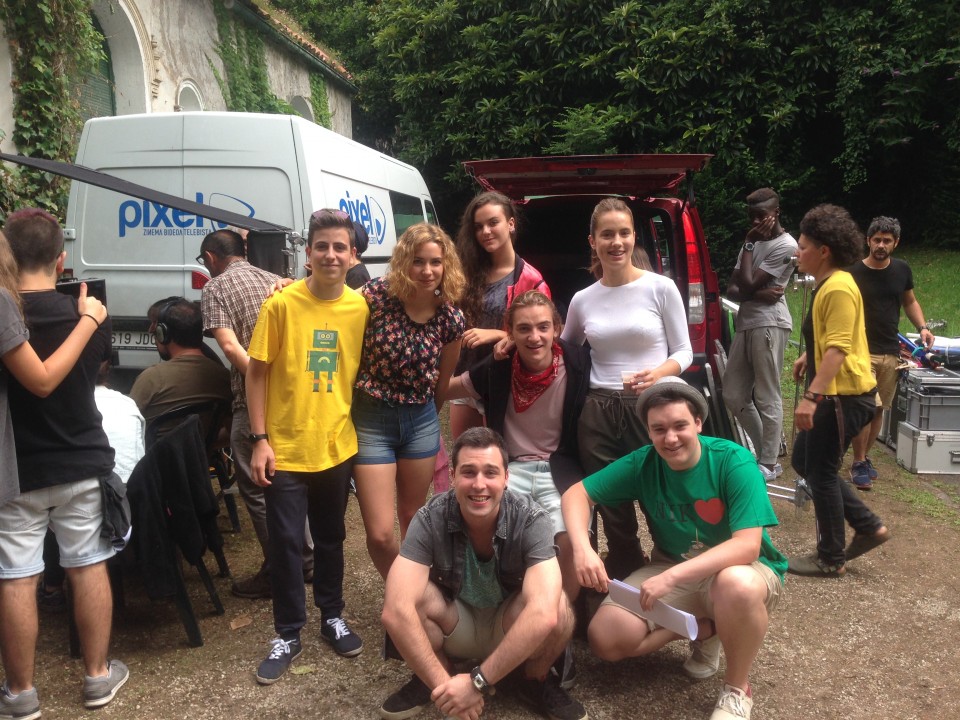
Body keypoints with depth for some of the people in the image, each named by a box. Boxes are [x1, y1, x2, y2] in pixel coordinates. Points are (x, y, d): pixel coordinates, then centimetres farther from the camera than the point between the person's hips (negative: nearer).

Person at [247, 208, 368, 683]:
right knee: (286, 542, 6)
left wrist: (361, 429, 5)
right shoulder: (281, 304, -11)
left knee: (330, 537, 18)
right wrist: (260, 439, -10)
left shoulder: (360, 308, -2)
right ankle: (288, 635, 24)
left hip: (337, 447, 3)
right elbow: (256, 373, -6)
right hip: (286, 449, -2)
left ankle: (332, 616, 37)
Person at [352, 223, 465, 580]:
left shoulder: (450, 319, -5)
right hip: (371, 420, -3)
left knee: (413, 520, 19)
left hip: (421, 422, 3)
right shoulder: (375, 295, -16)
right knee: (380, 534, -3)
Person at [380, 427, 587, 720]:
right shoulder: (430, 519, -25)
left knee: (559, 606, -33)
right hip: (455, 628, 1)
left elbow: (544, 613, -40)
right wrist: (443, 684, -36)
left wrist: (478, 681, -40)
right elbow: (395, 612, -34)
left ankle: (537, 682, -1)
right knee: (414, 596, -30)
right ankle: (432, 679, 0)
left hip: (514, 629, -1)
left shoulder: (532, 520, -27)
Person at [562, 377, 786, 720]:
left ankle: (738, 689, -11)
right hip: (672, 571, 4)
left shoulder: (734, 462, -23)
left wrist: (671, 577, -40)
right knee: (605, 638, -14)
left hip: (741, 569, -3)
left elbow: (747, 546, -30)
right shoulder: (642, 463, -12)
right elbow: (577, 494, -10)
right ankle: (705, 629, 9)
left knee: (736, 585, -41)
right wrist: (582, 548, -31)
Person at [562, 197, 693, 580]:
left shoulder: (661, 288, -3)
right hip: (598, 413, 3)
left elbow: (684, 351, -1)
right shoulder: (582, 300, 5)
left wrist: (659, 373, -21)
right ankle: (625, 580, 31)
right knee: (611, 507, 11)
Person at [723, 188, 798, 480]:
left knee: (767, 398, -5)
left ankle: (769, 464, 4)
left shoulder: (786, 245, -6)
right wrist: (758, 293, -9)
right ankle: (764, 450, 23)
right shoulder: (755, 243, 21)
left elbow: (748, 285, -14)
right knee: (734, 395, 9)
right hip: (746, 323, 9)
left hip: (769, 324, -9)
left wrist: (749, 245, -3)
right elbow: (732, 288, 12)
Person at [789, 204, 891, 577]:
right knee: (804, 462, 16)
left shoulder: (838, 288, -20)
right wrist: (808, 356, 38)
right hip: (834, 394, 11)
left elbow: (838, 349, -28)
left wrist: (811, 397, -32)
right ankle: (869, 527, 23)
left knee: (821, 472, 0)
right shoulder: (827, 284, 13)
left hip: (844, 396, -11)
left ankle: (831, 559, 14)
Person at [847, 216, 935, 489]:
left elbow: (910, 301, 20)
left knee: (879, 409, 11)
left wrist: (922, 327, 4)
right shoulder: (854, 272, -8)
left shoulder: (902, 270, 6)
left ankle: (865, 457, 25)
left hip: (891, 352, 5)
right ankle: (858, 464, 0)